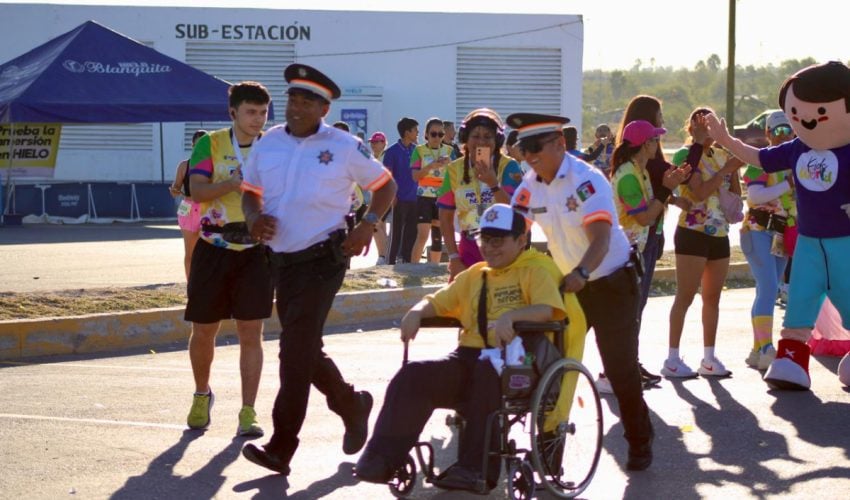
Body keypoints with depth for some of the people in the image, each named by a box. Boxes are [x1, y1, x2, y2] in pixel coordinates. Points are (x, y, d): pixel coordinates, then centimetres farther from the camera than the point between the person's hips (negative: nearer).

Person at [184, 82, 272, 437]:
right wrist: (234, 183, -29)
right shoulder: (210, 144, -1)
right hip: (213, 251, 0)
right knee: (203, 331, 9)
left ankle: (248, 414, 0)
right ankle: (202, 395, 35)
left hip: (256, 252, 0)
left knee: (251, 334, -4)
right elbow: (197, 191, -14)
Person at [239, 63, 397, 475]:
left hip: (322, 260, -6)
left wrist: (367, 225, -9)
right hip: (280, 260, 6)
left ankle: (281, 448, -9)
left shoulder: (344, 147, -5)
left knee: (296, 351, -12)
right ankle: (352, 406, 39)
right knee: (305, 350, 14)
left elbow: (385, 185, 6)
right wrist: (255, 217, -6)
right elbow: (251, 190, 17)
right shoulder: (268, 143, 6)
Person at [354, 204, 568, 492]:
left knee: (487, 371, -41)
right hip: (468, 357, 6)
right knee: (413, 376, -20)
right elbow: (439, 301, 28)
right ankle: (382, 459, -20)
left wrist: (511, 316, -31)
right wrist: (417, 311, 3)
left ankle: (476, 468, -37)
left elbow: (548, 309, -12)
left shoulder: (536, 268, 6)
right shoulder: (475, 274, 27)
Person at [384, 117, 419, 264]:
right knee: (396, 232, 0)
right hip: (400, 199, -5)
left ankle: (407, 261, 15)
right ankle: (391, 262, 7)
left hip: (414, 198, 5)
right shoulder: (392, 151, -6)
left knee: (412, 232, 7)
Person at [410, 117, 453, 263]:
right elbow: (415, 176, -7)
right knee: (422, 235, -13)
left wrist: (449, 164, -13)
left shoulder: (448, 150, 7)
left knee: (438, 235, 8)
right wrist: (431, 166, -21)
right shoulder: (419, 150, 0)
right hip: (425, 196, -3)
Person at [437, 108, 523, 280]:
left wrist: (493, 184, -31)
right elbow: (446, 218, 4)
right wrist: (454, 257, -1)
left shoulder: (508, 166, -9)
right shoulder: (455, 169, -1)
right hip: (469, 248, 2)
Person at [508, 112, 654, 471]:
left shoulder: (586, 180, -24)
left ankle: (640, 444, 14)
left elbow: (600, 239, -34)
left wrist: (581, 273, -52)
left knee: (620, 368, -3)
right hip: (567, 285, 6)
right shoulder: (530, 186, -5)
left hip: (610, 283, -6)